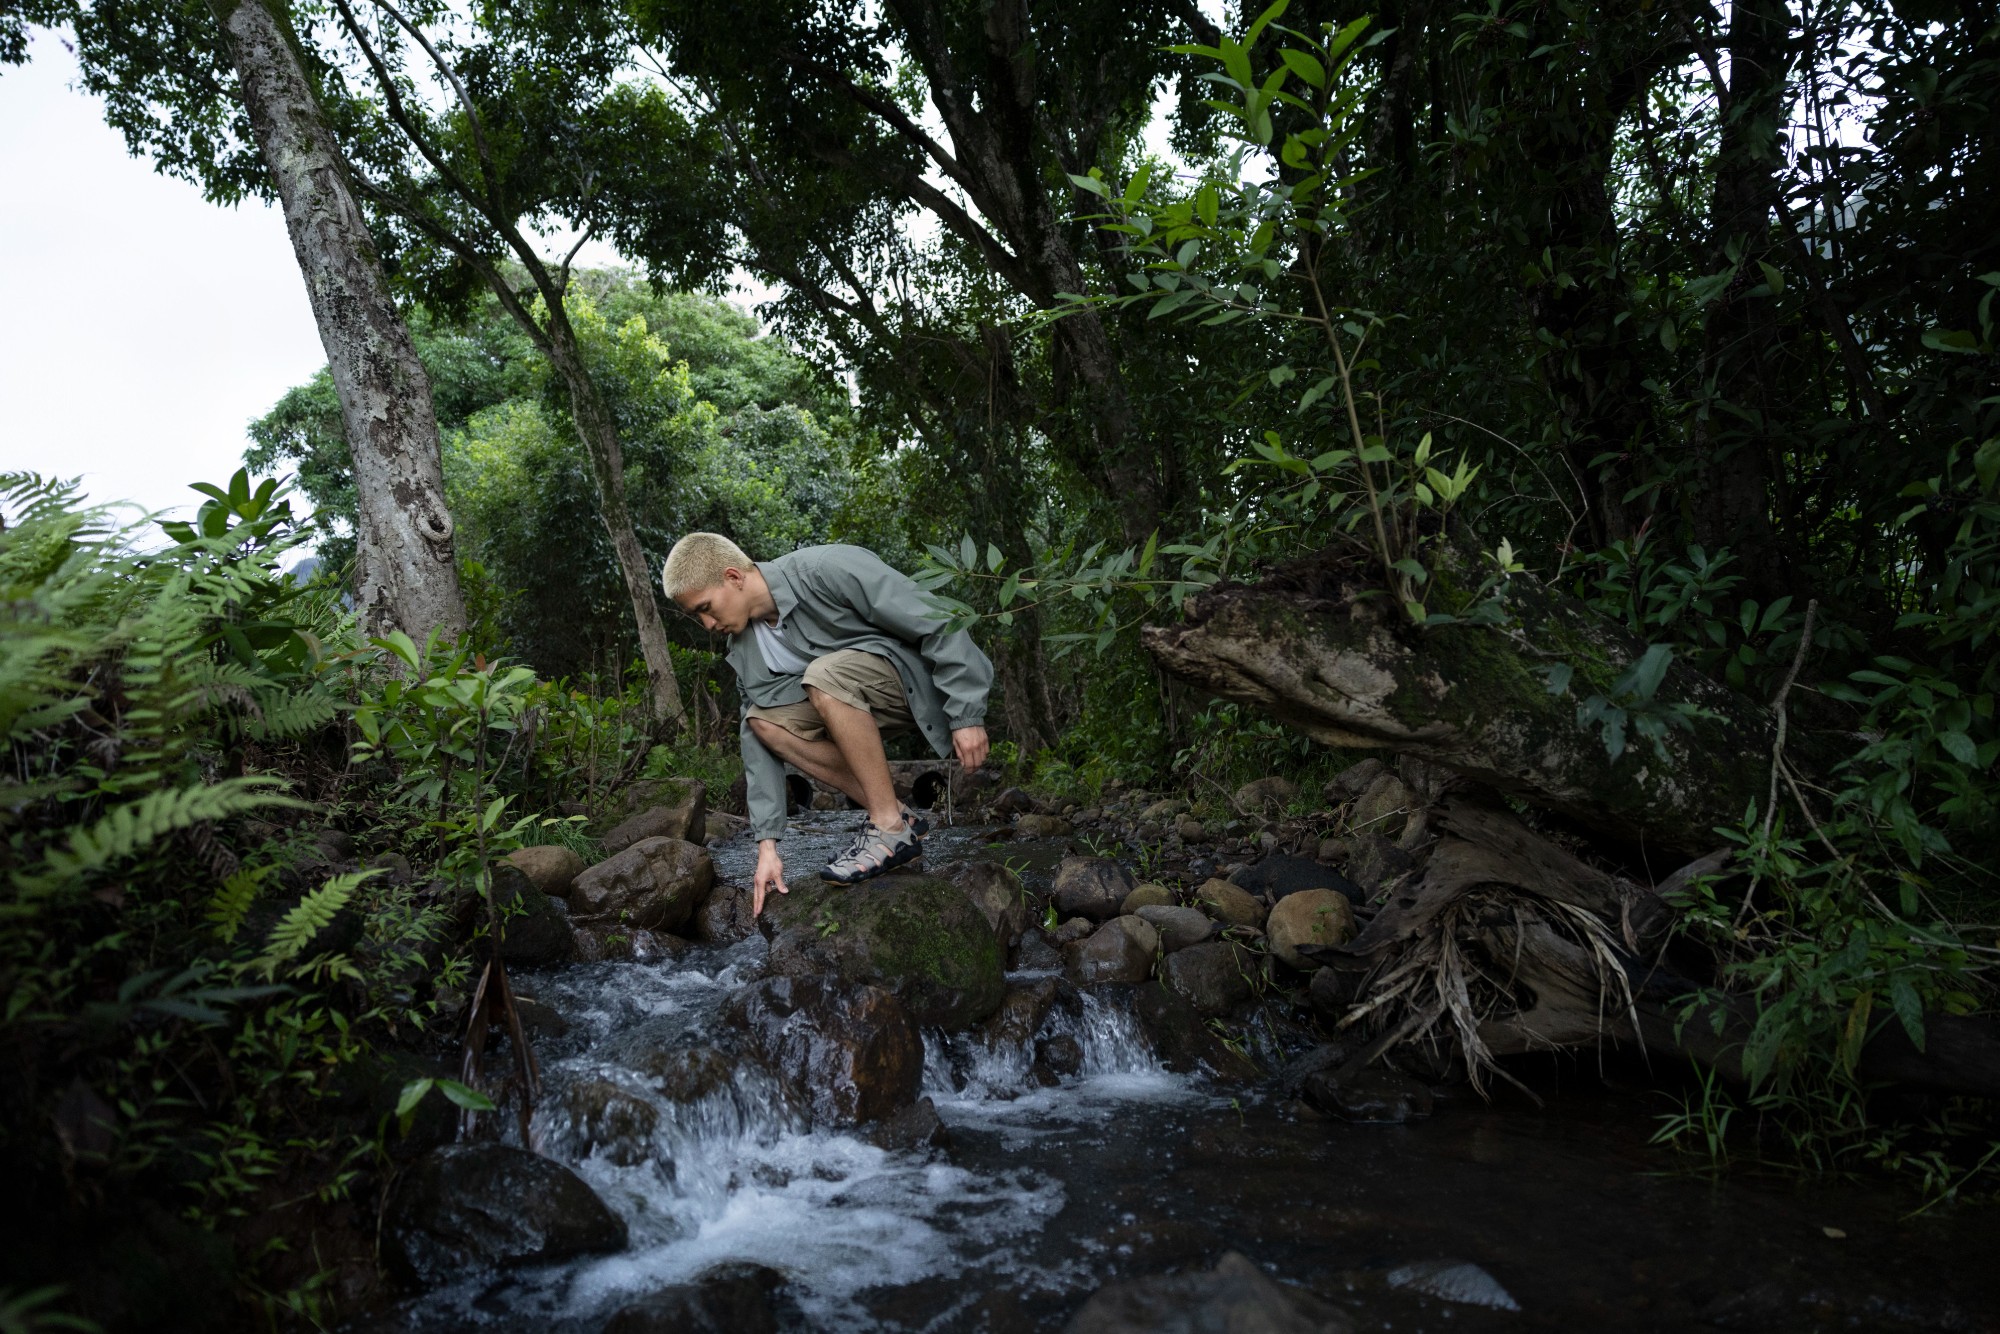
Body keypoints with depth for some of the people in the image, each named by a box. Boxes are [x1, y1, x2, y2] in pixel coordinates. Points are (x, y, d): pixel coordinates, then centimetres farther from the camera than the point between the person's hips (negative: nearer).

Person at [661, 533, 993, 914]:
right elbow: (758, 744, 1)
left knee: (823, 676, -32)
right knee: (763, 721, -10)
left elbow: (937, 622, -23)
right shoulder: (745, 654, -1)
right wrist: (767, 844, -3)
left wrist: (967, 714, -23)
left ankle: (892, 829, -22)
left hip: (925, 678, -8)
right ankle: (898, 815, -8)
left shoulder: (827, 570, -24)